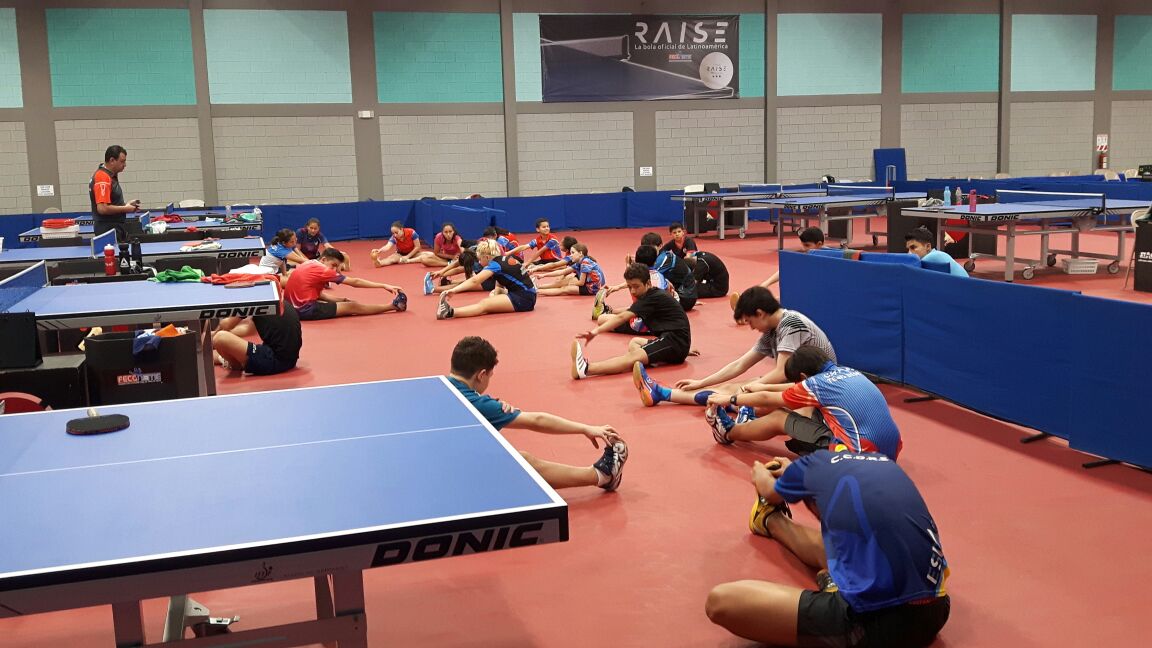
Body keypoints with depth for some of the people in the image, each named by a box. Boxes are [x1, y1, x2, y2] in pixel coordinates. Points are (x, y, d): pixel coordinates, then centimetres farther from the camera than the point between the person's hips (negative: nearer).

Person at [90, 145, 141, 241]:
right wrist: (125, 209, -14)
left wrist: (126, 205, 9)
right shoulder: (103, 178, -18)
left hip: (116, 229, 10)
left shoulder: (110, 176, 13)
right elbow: (102, 208, -26)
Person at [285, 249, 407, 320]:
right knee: (352, 307, -7)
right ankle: (394, 306, -1)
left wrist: (343, 300, 2)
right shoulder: (321, 269, -12)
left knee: (348, 303, 15)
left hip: (294, 307, 9)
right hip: (304, 309, -9)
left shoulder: (309, 265, 14)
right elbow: (355, 282, -13)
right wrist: (384, 286, -11)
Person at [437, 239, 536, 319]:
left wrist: (453, 290, -28)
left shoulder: (495, 264, -11)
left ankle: (450, 312, -44)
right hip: (528, 295, 10)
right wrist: (496, 291, -4)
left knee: (484, 304, -24)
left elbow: (474, 281, -21)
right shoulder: (505, 258, 15)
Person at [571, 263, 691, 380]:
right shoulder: (655, 295, 19)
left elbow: (622, 318, -21)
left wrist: (596, 331, -27)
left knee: (633, 356, -29)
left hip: (675, 342, -11)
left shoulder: (653, 298, -11)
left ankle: (585, 369, -48)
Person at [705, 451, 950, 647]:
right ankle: (769, 520, 55)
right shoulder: (883, 462, 19)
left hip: (880, 619, -8)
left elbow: (771, 493, 30)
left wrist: (760, 473, 53)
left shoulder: (817, 462, 6)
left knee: (720, 601, -5)